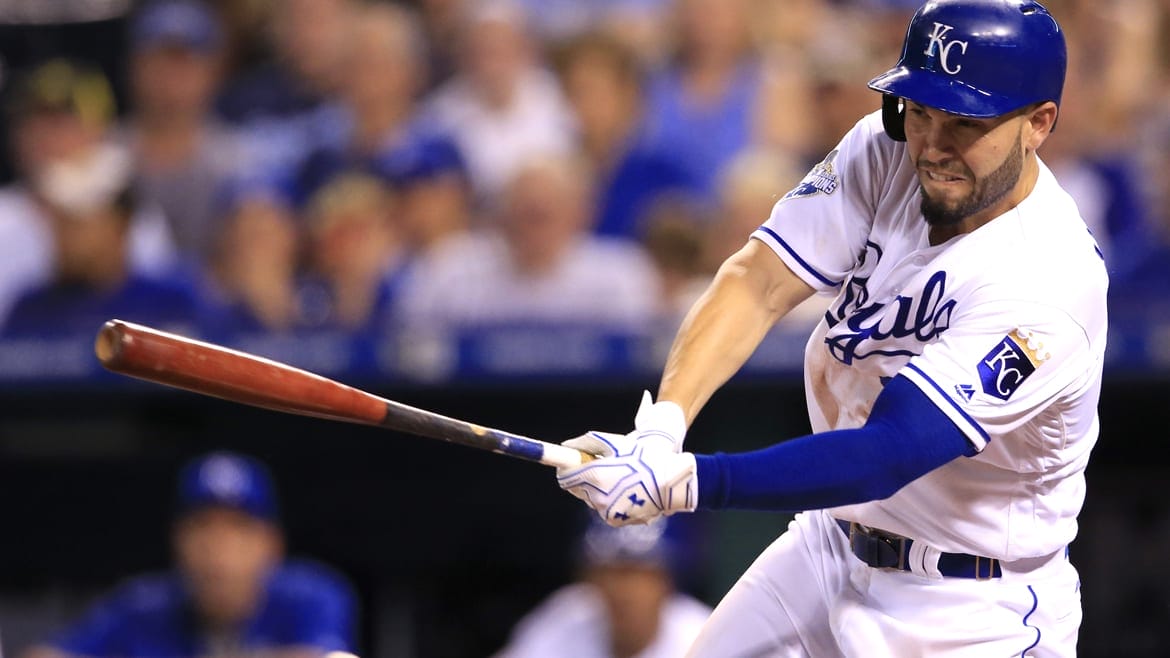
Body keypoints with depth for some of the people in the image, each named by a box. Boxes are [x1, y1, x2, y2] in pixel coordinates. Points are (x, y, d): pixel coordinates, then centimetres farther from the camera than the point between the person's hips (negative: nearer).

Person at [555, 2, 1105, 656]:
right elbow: (760, 282, -16)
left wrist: (681, 481, -41)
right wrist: (662, 425, -33)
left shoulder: (1048, 286, -29)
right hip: (831, 546, 6)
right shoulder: (885, 153, -8)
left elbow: (882, 459, -33)